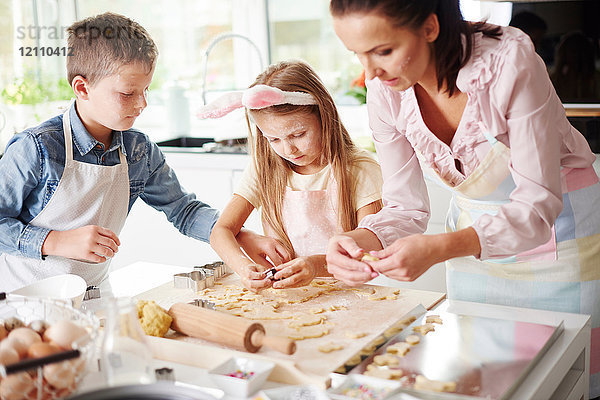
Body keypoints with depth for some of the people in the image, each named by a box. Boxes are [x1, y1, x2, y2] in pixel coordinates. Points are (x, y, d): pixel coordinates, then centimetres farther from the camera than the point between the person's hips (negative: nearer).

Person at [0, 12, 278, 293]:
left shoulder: (140, 151, 1)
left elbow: (182, 209, 10)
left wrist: (245, 238, -3)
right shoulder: (36, 149, -16)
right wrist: (58, 242, -24)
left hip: (93, 293, 4)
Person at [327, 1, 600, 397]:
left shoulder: (510, 63, -30)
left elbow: (539, 205, -29)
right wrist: (361, 239, -31)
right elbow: (406, 207, -10)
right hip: (474, 234, 4)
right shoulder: (385, 90, -16)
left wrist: (440, 248, -42)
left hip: (559, 226, -3)